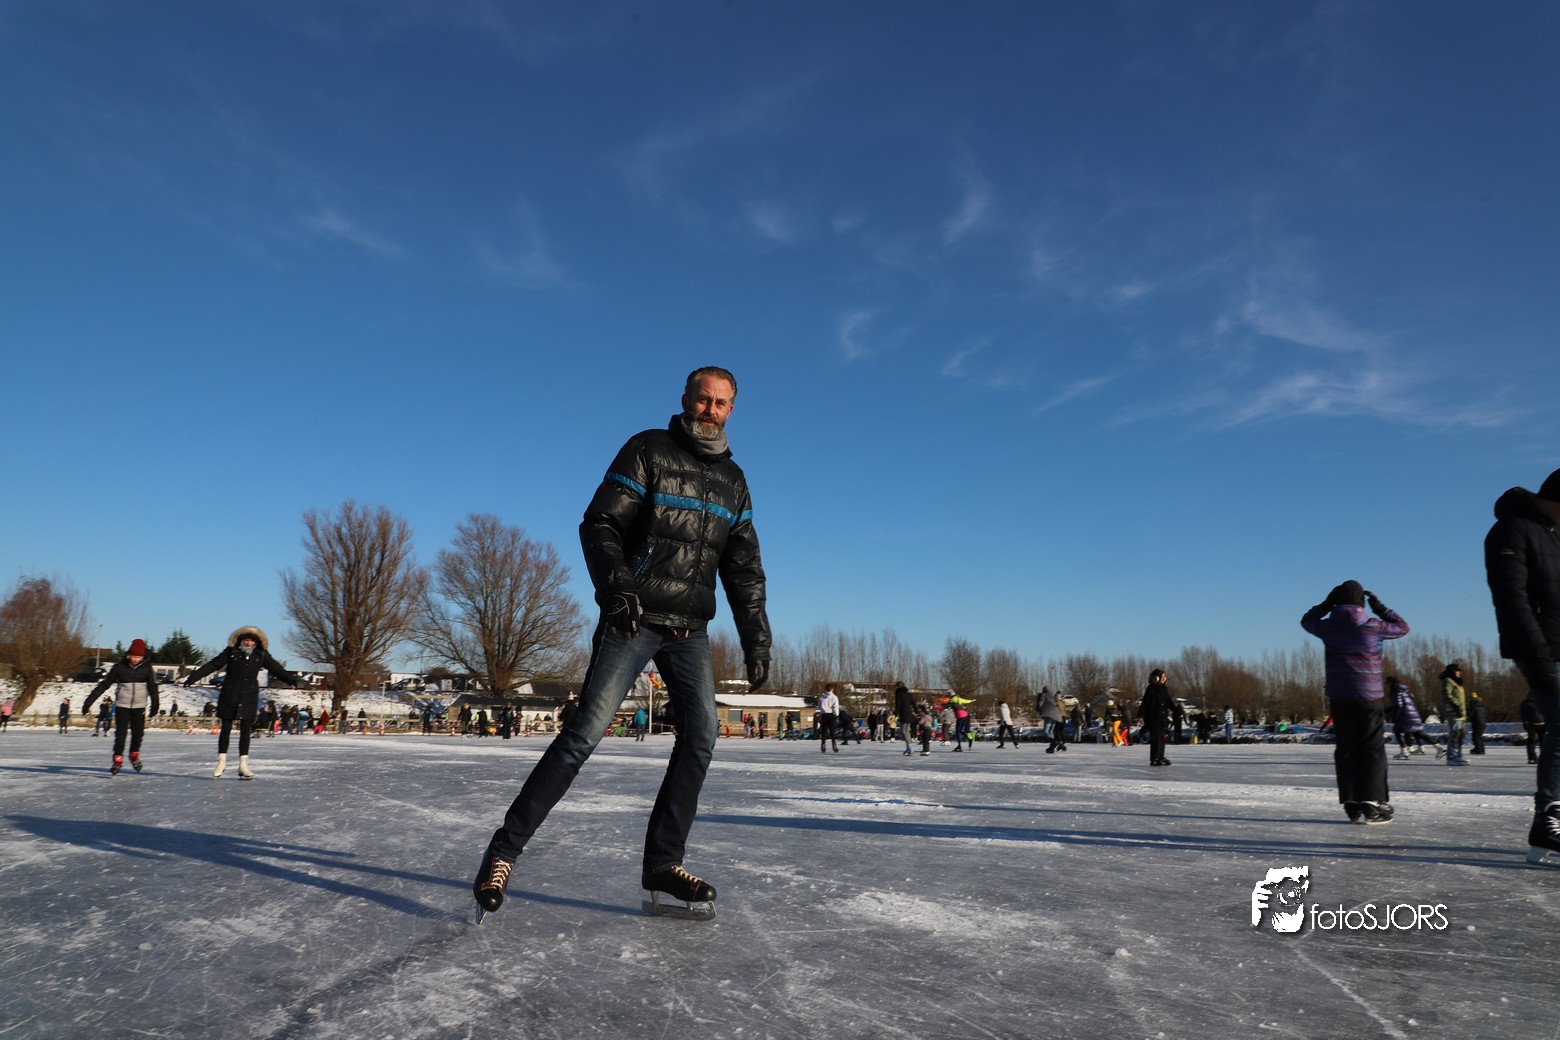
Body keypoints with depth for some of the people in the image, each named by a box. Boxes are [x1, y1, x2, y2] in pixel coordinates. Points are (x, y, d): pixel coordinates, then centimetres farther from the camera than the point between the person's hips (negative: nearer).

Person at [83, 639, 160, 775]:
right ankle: (118, 760, 5)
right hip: (122, 705, -1)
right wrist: (89, 701, -5)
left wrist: (154, 704, -16)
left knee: (138, 733, 4)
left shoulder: (147, 668, -4)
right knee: (120, 734, -6)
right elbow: (103, 684, -2)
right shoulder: (119, 667, -7)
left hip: (139, 706, 1)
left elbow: (153, 687, -6)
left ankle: (134, 755, 27)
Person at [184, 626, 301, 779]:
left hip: (249, 698, 1)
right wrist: (193, 678, -8)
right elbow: (212, 665, -5)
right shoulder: (231, 652, -6)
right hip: (229, 695, -1)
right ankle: (221, 762, 18)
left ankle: (243, 764, 5)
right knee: (226, 728, 6)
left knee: (245, 730, 1)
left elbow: (276, 669, -3)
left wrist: (291, 679, -15)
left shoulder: (261, 655, -2)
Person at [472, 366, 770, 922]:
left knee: (701, 734, -8)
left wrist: (756, 637, 5)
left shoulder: (733, 481, 13)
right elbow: (598, 525, -9)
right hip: (632, 619, -5)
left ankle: (662, 864, 2)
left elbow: (744, 567, 13)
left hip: (689, 629, 5)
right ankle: (504, 851, -1)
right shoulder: (647, 450, -3)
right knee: (584, 733, -11)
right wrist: (615, 585, -25)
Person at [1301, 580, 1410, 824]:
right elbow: (1402, 627, 8)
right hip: (1368, 696, -3)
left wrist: (1327, 603, 19)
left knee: (1345, 749, 7)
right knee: (1372, 749, 1)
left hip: (1338, 698, 3)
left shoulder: (1327, 627, 0)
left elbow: (1307, 621, 21)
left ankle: (1352, 804, 8)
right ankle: (1371, 803, -4)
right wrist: (1380, 608, 14)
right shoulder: (1372, 626, -8)